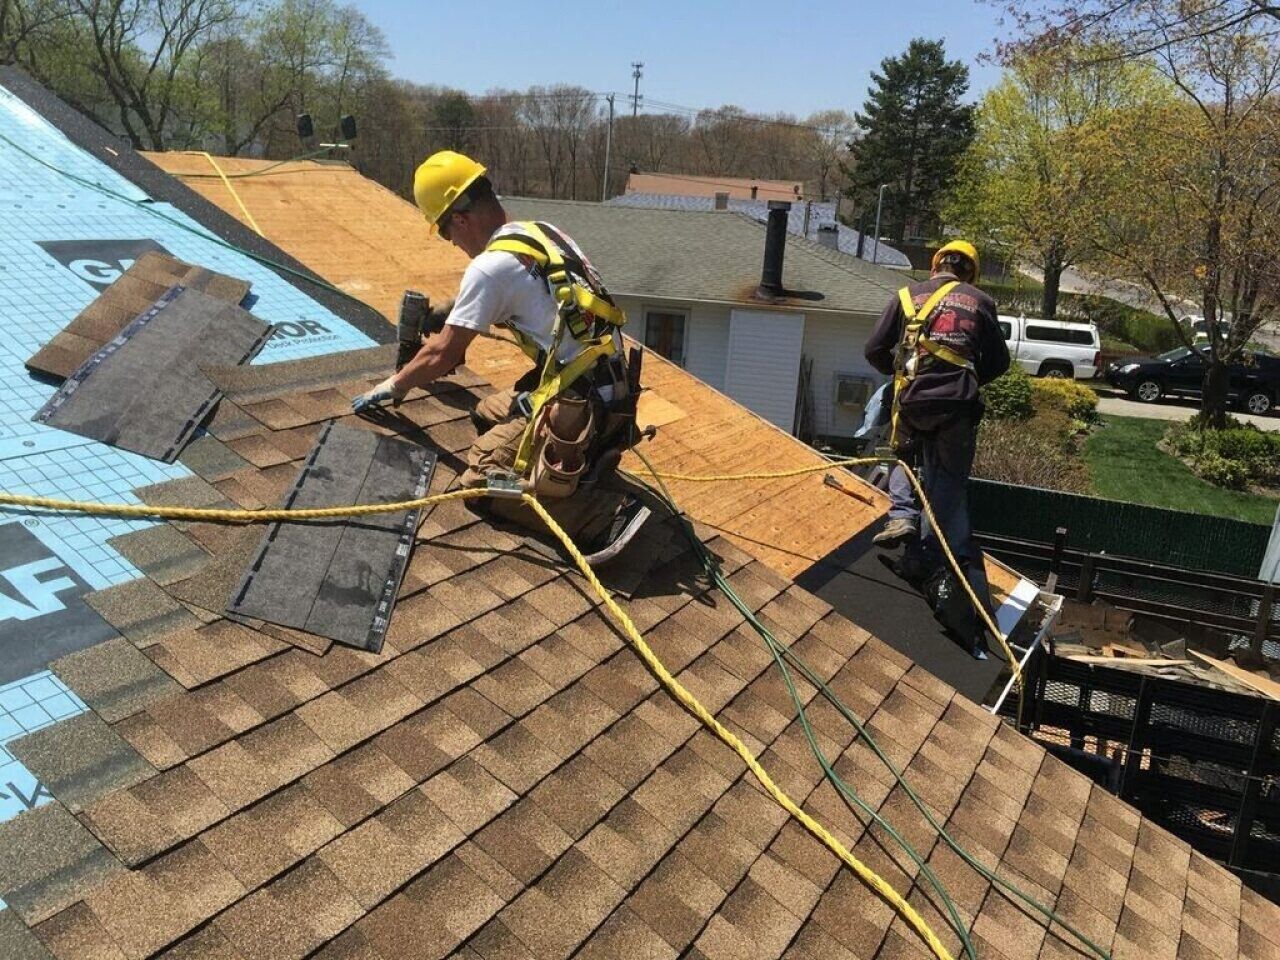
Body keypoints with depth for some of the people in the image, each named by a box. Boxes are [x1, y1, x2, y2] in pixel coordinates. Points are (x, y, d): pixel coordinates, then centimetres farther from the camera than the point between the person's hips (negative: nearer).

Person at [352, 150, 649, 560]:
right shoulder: (546, 233, 11)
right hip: (616, 391, 9)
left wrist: (392, 386, 14)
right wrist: (453, 331, 40)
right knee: (488, 412, 23)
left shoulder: (489, 266, -12)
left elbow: (442, 356, -3)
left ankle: (606, 513, -15)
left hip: (578, 405, -9)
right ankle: (592, 471, 8)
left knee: (482, 479, -4)